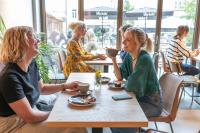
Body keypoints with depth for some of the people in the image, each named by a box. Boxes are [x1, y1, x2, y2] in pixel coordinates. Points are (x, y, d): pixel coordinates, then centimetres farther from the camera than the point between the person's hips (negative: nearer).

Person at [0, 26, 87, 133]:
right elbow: (30, 116, -27)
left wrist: (65, 86, 7)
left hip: (30, 116, 8)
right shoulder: (10, 77, -28)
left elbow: (41, 88, 16)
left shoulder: (31, 64, 0)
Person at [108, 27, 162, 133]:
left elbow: (130, 86, -28)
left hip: (152, 102, -7)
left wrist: (123, 84, -6)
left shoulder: (144, 59, -28)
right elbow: (120, 77, -1)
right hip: (139, 97, 7)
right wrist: (113, 60, -12)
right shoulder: (129, 56, -2)